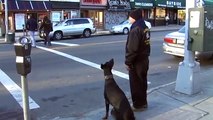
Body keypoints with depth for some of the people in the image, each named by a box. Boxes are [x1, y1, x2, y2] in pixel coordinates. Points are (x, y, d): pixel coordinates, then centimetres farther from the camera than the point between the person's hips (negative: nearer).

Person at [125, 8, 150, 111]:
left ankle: (138, 105, 14)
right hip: (144, 59, 9)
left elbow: (132, 48, -25)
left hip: (136, 62, -9)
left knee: (135, 84, 3)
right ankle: (143, 103, 30)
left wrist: (128, 62, -17)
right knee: (142, 82, 18)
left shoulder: (135, 29, -22)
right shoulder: (145, 27, 9)